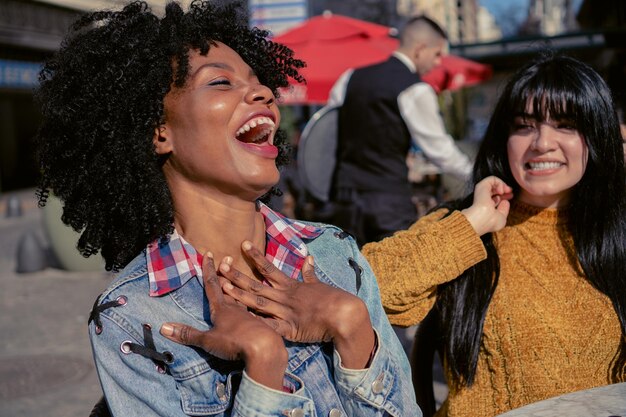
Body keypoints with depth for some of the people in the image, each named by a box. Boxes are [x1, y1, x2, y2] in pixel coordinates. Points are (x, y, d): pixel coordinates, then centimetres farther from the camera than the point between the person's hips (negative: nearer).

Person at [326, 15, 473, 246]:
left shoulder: (350, 78, 12)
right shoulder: (416, 90, -6)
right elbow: (440, 150, -2)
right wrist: (476, 174, 12)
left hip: (345, 195, 6)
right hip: (390, 199, -6)